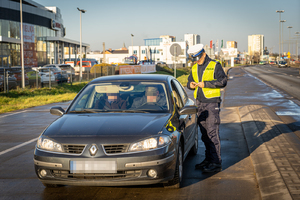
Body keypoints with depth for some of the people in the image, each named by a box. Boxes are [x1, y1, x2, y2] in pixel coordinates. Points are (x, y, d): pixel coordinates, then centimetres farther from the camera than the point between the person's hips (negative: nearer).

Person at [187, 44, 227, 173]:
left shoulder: (215, 65, -5)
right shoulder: (194, 68, 14)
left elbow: (223, 81, -14)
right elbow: (189, 81, 21)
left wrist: (205, 84, -20)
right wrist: (190, 84, -3)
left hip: (212, 103, -6)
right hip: (200, 103, 7)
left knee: (212, 133, -9)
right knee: (204, 133, 9)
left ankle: (216, 163, -7)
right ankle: (208, 159, 17)